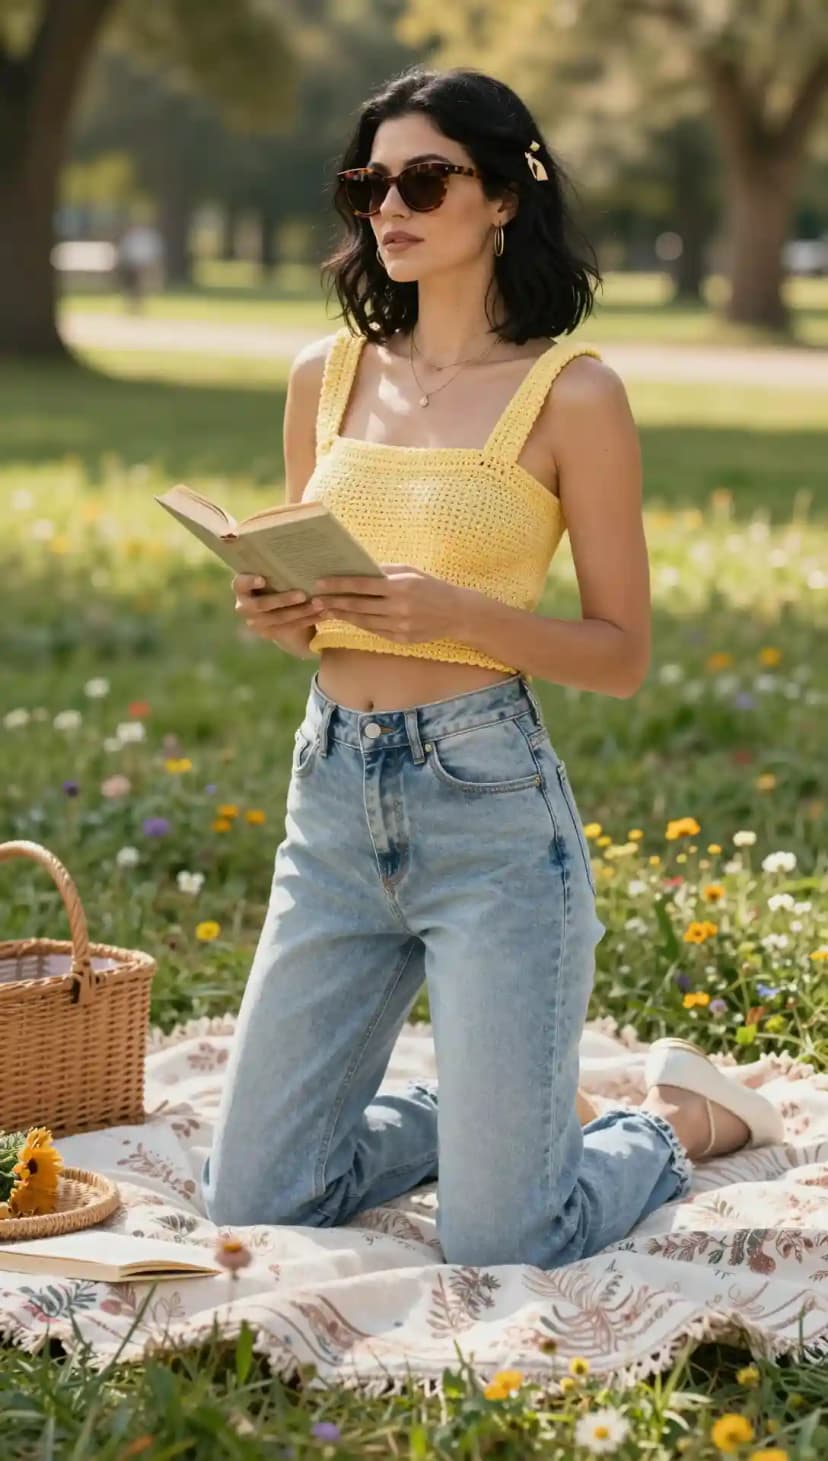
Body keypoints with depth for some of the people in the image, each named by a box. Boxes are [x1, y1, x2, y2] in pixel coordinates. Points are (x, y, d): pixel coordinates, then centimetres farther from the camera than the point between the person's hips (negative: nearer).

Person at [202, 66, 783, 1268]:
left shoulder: (573, 394, -7)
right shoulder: (325, 376, 8)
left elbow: (622, 655, -5)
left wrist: (456, 611, -21)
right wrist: (273, 616, -5)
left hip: (490, 810, -5)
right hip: (332, 799, 6)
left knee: (501, 1247, -5)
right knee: (251, 1203, 7)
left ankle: (683, 1119, 26)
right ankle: (491, 1111, 32)